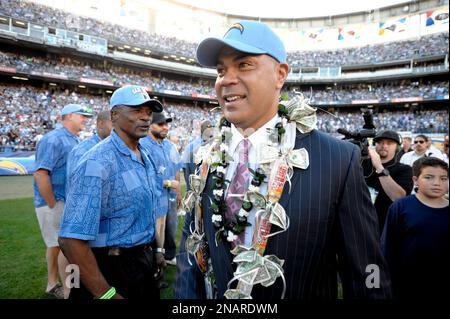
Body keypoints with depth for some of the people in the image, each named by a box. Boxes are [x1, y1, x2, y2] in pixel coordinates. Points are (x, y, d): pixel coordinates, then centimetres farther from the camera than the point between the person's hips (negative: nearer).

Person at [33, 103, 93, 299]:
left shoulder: (74, 141, 11)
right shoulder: (54, 139, -17)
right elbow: (41, 174, -24)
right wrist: (53, 205, -20)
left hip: (68, 202, 9)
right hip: (55, 203, -9)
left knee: (56, 244, 19)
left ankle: (53, 284, 34)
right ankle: (69, 291, 11)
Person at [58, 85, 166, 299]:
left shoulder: (145, 157, 6)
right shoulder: (98, 163, -23)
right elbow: (71, 240, -28)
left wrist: (157, 249, 13)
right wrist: (107, 294, -22)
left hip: (145, 263, 8)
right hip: (113, 269, -8)